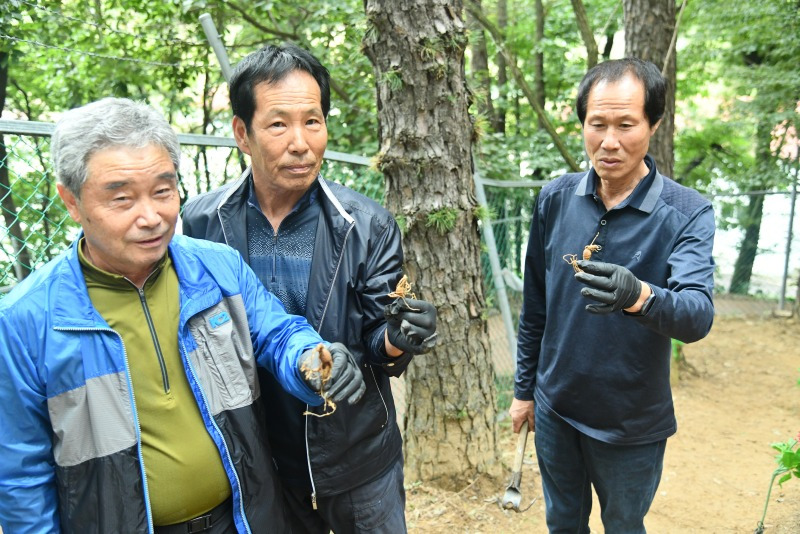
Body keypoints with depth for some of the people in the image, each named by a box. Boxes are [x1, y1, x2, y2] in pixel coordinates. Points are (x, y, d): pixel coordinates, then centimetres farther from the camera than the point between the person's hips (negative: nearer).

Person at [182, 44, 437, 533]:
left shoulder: (368, 226, -13)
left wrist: (396, 339, -31)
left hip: (358, 460, 0)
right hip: (254, 462, 1)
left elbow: (376, 341, -9)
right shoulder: (202, 222, -9)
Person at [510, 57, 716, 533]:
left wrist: (639, 296, -49)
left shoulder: (687, 213, -16)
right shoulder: (556, 199, -7)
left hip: (632, 423, -3)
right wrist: (525, 388, 7)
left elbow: (698, 317, -28)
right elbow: (535, 305, 2)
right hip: (555, 409, 3)